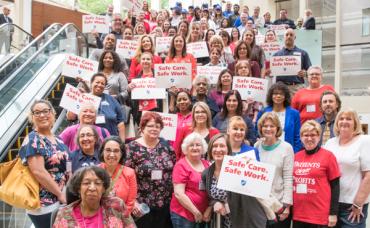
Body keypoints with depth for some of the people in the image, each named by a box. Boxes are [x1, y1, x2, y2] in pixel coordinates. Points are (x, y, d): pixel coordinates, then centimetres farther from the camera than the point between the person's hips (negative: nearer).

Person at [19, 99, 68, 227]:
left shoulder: (58, 140, 11)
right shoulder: (33, 140, -12)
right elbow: (38, 171, -21)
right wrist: (60, 194, -17)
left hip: (61, 202, 8)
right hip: (44, 206, -8)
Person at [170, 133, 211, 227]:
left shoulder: (207, 165, 6)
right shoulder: (181, 165, -8)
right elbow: (178, 194, -13)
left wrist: (209, 209, 0)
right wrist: (196, 212, -12)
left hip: (204, 215, 5)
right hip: (183, 214, -5)